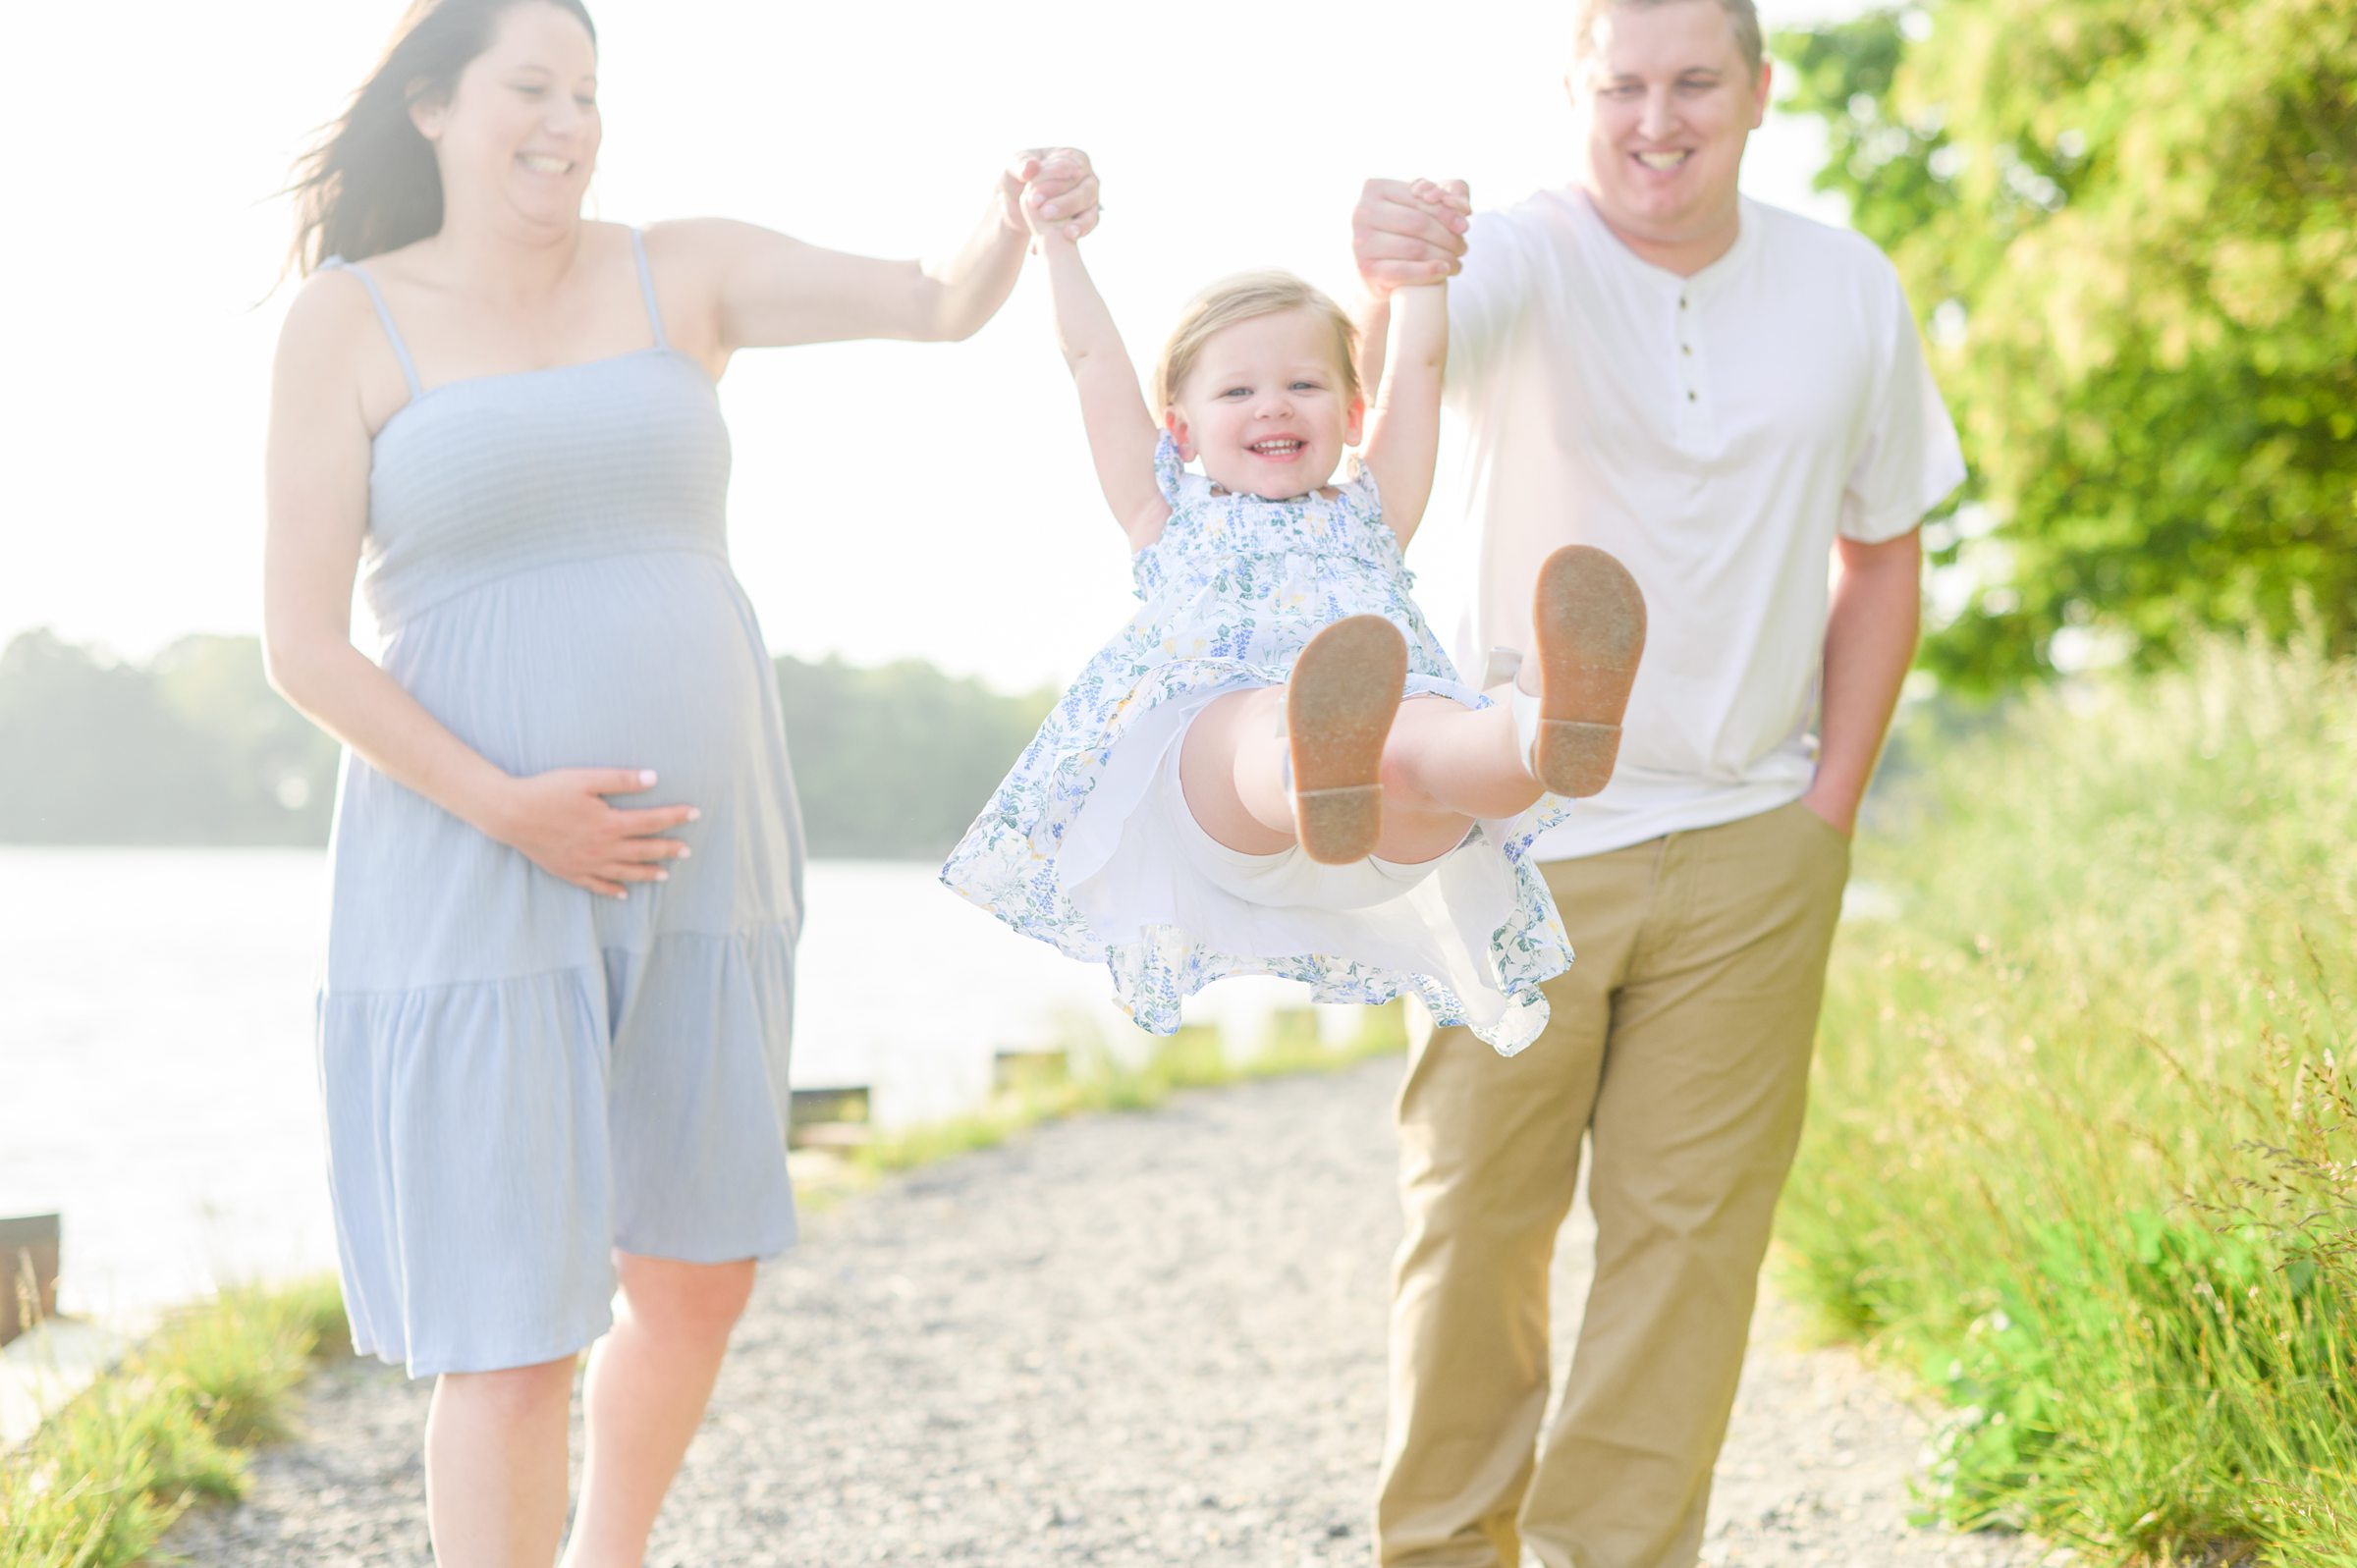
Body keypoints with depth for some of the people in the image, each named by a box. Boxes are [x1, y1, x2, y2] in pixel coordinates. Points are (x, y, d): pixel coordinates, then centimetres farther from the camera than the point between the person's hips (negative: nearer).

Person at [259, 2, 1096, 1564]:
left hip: (692, 851, 5)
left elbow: (943, 302, -1)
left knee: (698, 1280, 15)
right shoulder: (350, 320, -3)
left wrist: (1024, 218, -24)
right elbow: (302, 644, -8)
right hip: (471, 881, -4)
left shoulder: (679, 274, 7)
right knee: (514, 1332, -4)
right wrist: (507, 808, -18)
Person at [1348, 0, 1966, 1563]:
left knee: (1690, 1230, 8)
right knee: (1476, 1214, 6)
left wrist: (1829, 803, 3)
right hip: (1523, 835, -2)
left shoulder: (1851, 292, 0)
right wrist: (1387, 281, -59)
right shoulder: (1518, 262, -11)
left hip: (1751, 852, 3)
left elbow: (1881, 555, 10)